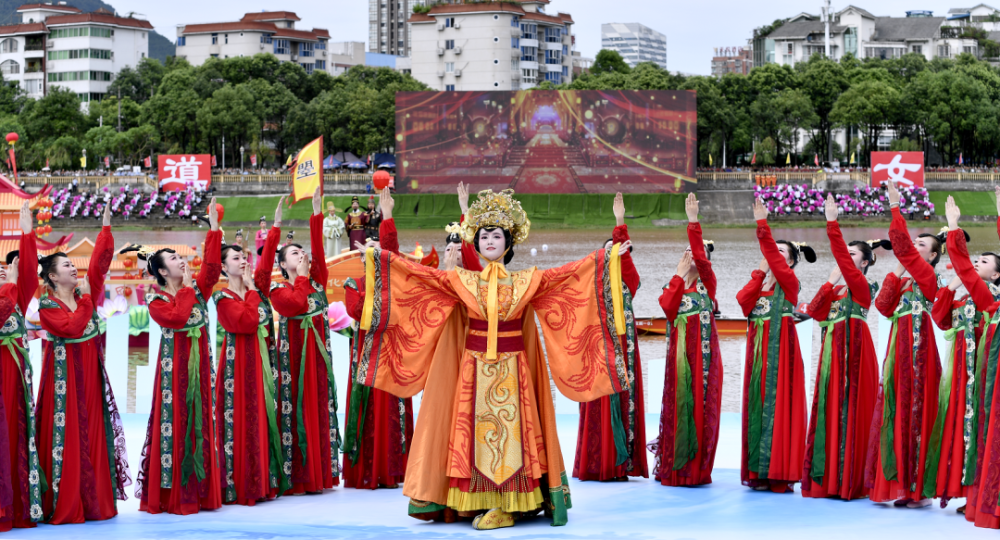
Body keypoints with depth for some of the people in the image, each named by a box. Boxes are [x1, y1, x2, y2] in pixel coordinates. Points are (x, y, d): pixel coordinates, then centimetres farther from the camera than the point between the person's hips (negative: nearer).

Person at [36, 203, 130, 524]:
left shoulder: (86, 292, 9)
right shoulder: (47, 305, -6)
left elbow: (100, 262, 1)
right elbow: (72, 327, -21)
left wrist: (106, 226, -3)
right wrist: (85, 299, -13)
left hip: (91, 373, 6)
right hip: (64, 374, -6)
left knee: (93, 430, 5)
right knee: (66, 433, -6)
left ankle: (94, 499, 9)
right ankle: (63, 505, -3)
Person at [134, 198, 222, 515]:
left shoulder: (197, 289, 10)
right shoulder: (156, 300, -2)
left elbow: (211, 268, -8)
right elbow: (176, 317, -21)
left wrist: (214, 228, -13)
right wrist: (186, 288, -10)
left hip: (200, 364, 5)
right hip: (174, 366, -5)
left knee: (201, 420, 4)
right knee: (174, 422, -5)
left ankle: (200, 490, 8)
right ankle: (170, 494, -2)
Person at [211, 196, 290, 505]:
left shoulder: (256, 287, 12)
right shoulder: (223, 298, -6)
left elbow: (266, 263, 0)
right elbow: (246, 322, -19)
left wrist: (276, 226, -7)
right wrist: (251, 291, -9)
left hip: (263, 360, 7)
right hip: (239, 361, -6)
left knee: (265, 416, 6)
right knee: (241, 420, -7)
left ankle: (265, 482, 9)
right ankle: (239, 487, -4)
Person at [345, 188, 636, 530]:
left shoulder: (527, 282, 3)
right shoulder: (462, 282, 5)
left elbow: (571, 273, -2)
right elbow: (418, 273, 2)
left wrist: (609, 257, -8)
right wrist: (381, 258, -5)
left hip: (513, 370, -1)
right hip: (475, 369, 1)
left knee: (512, 433, -3)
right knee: (477, 434, -2)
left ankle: (507, 505, 0)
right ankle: (481, 503, 2)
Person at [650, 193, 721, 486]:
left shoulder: (708, 283, 5)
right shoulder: (672, 286, 16)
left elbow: (701, 258, -14)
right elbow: (669, 309, -5)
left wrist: (693, 222, -19)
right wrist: (679, 277, -1)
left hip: (703, 350, -3)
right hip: (679, 350, 3)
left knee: (701, 405, -5)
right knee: (677, 404, 1)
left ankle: (696, 470, 0)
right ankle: (675, 469, 6)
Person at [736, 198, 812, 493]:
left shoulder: (789, 280, -1)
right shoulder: (762, 282, 17)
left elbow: (772, 255, -18)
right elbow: (743, 301, -1)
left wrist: (762, 223, -23)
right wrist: (759, 272, -1)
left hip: (780, 350, -7)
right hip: (758, 349, 7)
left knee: (777, 404, -9)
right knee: (757, 404, 4)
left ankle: (778, 473, -9)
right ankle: (758, 471, 7)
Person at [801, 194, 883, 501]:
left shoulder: (863, 285, -5)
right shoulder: (838, 288, 19)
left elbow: (842, 258, -18)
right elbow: (814, 312, 9)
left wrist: (832, 223, -21)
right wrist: (830, 283, 1)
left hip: (852, 351, -8)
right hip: (833, 352, 8)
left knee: (848, 410, -9)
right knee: (829, 409, 6)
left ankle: (848, 481, -7)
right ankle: (829, 479, 9)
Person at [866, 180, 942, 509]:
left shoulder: (927, 275, -4)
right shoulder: (906, 278, 19)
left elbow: (901, 246, -15)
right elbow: (884, 306, 9)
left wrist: (895, 208, -12)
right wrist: (896, 273, 3)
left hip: (916, 348, -8)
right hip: (901, 348, 8)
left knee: (914, 411, -8)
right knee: (896, 410, 5)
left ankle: (915, 487, -6)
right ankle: (897, 485, 7)